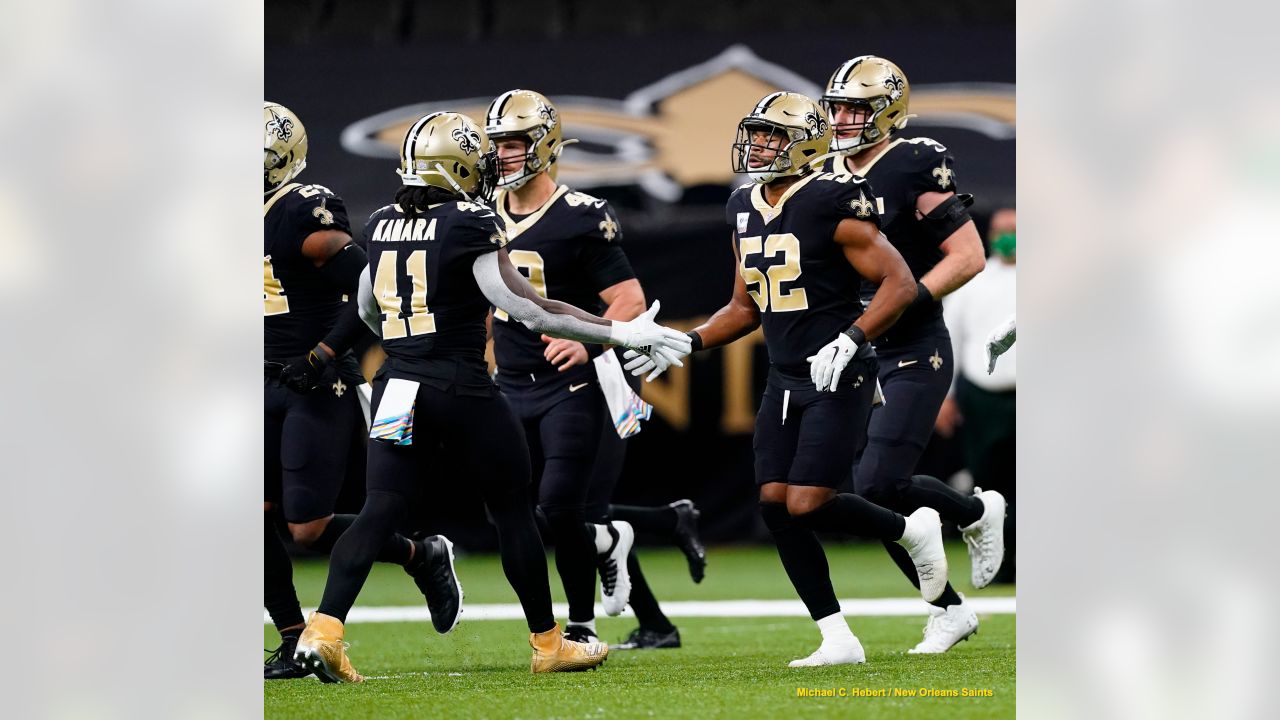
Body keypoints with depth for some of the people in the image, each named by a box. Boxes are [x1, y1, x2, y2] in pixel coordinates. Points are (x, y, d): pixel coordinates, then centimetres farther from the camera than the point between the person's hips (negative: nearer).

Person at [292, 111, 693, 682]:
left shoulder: (381, 226, 8)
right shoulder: (470, 225, -12)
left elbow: (366, 310, 22)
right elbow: (528, 308, -14)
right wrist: (619, 334, -9)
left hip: (399, 385, 5)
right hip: (463, 388, -5)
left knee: (379, 511, 1)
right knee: (513, 512, 9)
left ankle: (324, 629, -16)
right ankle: (548, 643, 18)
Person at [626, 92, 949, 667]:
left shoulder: (831, 203, -15)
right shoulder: (745, 210, 9)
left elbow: (899, 284, -15)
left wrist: (849, 341, -27)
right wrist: (687, 345, 9)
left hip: (838, 380, -8)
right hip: (785, 380, 8)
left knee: (806, 505, -15)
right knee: (775, 505, -1)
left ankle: (912, 530, 12)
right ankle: (838, 640, 6)